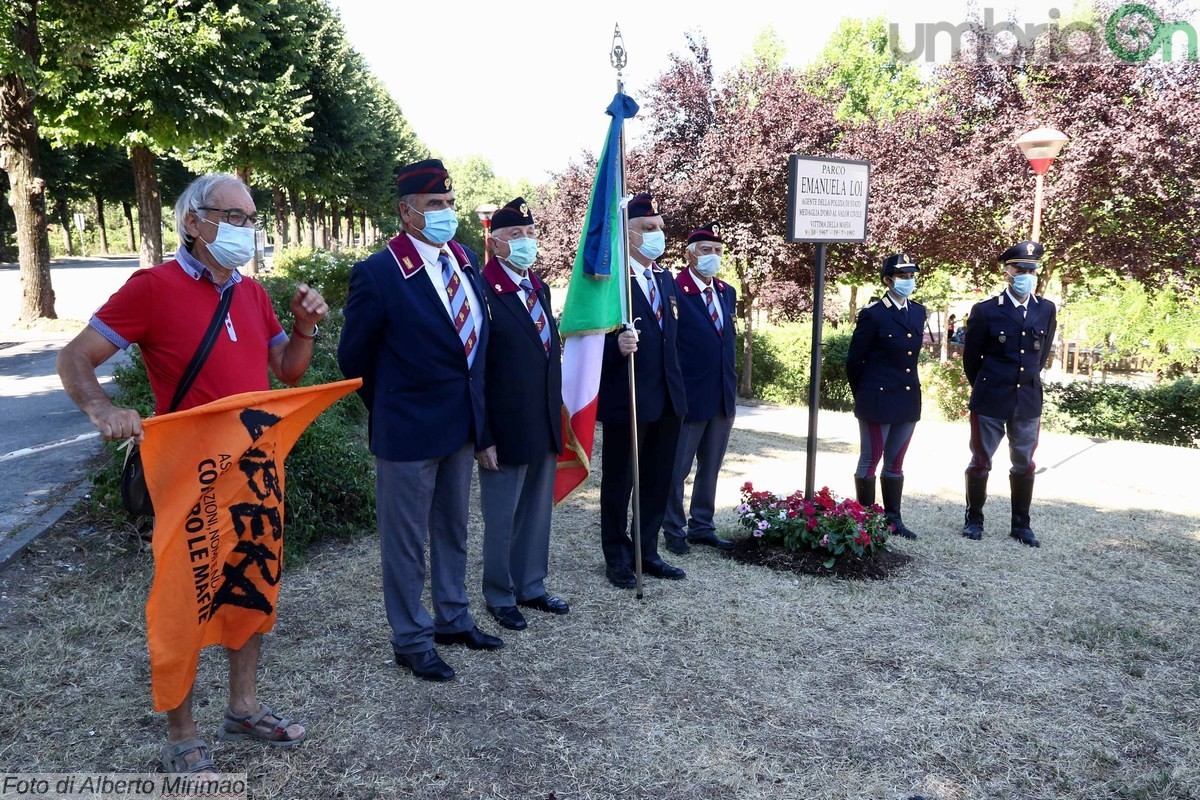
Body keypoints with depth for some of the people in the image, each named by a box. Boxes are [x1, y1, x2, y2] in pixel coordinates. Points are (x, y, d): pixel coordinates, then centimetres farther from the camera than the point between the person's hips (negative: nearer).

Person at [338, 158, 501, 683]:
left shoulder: (466, 259, 3)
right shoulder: (378, 273, -16)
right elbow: (354, 356, -5)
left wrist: (475, 402, 14)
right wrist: (389, 408, 4)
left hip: (464, 422, 7)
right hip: (410, 428, -6)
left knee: (453, 530, 20)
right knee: (406, 539, 8)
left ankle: (453, 619, 37)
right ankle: (411, 641, 25)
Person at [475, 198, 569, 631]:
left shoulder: (540, 289, 10)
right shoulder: (483, 292, -15)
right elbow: (473, 372, -15)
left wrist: (556, 415, 13)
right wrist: (483, 438, -16)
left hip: (545, 428, 7)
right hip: (506, 431, -7)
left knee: (537, 514, 18)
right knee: (502, 519, 9)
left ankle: (531, 587, 35)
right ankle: (500, 597, 27)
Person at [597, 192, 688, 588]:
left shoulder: (666, 280, 13)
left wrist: (678, 388, 16)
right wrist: (617, 346, -34)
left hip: (667, 401, 7)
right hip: (626, 401, -7)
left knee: (658, 481, 15)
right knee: (619, 482, 8)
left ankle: (648, 552, 30)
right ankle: (618, 558, 23)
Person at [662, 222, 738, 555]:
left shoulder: (727, 293, 10)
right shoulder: (674, 292, -13)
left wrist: (730, 384, 12)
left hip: (724, 397, 7)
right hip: (689, 397, -7)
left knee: (710, 468, 16)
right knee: (677, 469, 6)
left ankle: (702, 526, 29)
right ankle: (673, 530, 21)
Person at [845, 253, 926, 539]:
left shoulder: (919, 312, 10)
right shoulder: (873, 315, -9)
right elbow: (854, 360, -4)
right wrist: (863, 396, 4)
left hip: (908, 399, 6)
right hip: (878, 399, -6)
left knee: (895, 463, 13)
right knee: (870, 460, 3)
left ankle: (893, 519, 21)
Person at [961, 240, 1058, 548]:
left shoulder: (1047, 311, 2)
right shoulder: (985, 310, -6)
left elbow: (1042, 354, 16)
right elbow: (971, 356, 5)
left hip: (1028, 401, 3)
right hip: (990, 401, -3)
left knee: (1024, 465, 9)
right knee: (980, 462, 5)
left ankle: (1021, 525, 21)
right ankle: (974, 520, 19)